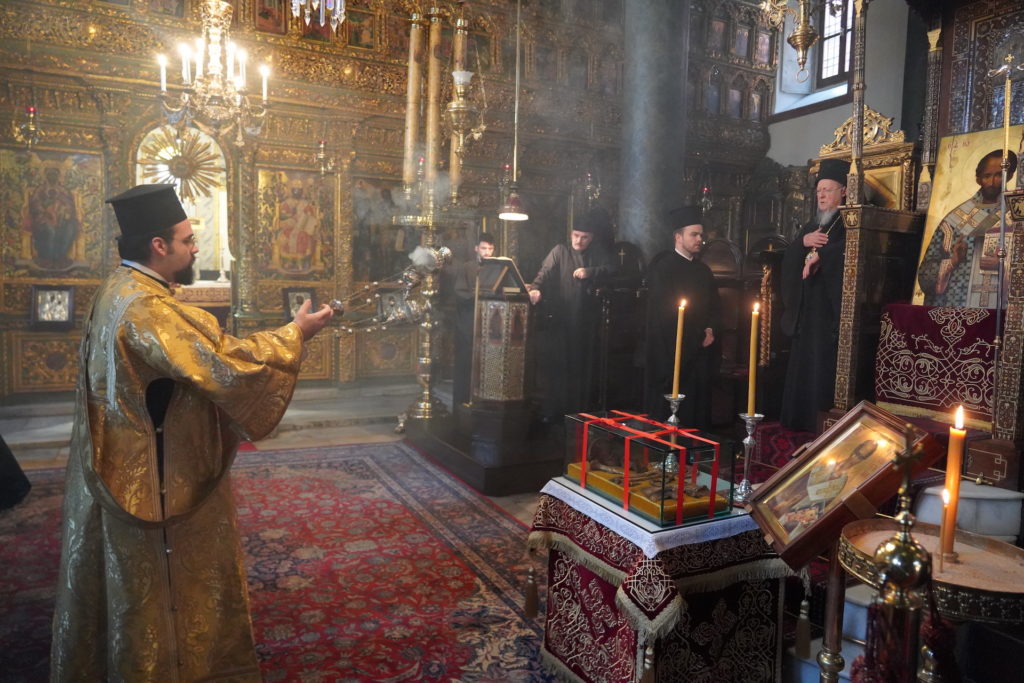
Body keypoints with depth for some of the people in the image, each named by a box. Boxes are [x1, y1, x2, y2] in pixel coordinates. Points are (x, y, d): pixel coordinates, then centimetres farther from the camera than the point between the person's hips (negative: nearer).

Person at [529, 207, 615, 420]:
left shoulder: (599, 255, 14)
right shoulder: (560, 251, 6)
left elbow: (611, 271, 0)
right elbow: (545, 272, -7)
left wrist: (591, 272, -14)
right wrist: (536, 288, -27)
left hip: (586, 321, 2)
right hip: (559, 319, -2)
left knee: (582, 366, 2)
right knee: (555, 364, -3)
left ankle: (581, 410, 12)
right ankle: (552, 410, 5)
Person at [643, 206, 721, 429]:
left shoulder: (703, 270, 16)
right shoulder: (663, 267, -7)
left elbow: (715, 307, 19)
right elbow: (665, 313, -12)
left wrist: (711, 330, -2)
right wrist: (699, 337, -7)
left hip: (701, 352, 7)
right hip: (672, 354, -7)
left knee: (697, 416, 8)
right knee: (670, 418, -3)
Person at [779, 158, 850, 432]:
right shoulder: (812, 225, 21)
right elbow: (788, 260, 12)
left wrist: (819, 255, -15)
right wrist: (804, 241, -6)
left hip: (832, 310, -7)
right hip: (807, 310, 7)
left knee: (825, 367, -10)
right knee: (802, 367, 7)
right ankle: (800, 422, 14)